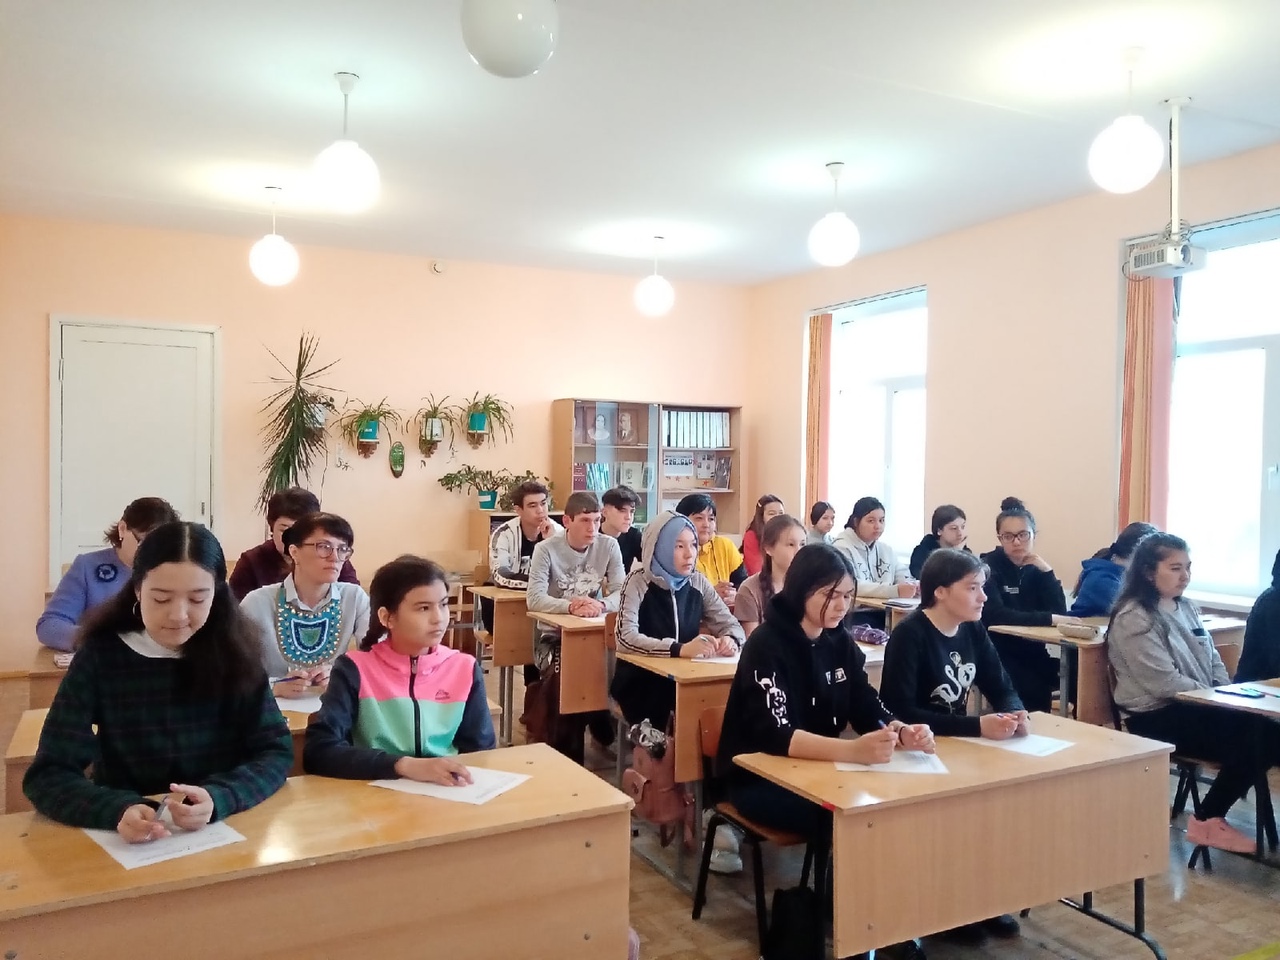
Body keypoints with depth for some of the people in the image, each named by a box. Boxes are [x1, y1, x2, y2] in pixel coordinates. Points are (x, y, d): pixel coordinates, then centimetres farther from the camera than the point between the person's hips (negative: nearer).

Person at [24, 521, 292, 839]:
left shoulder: (233, 651, -6)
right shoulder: (101, 655, -7)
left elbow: (276, 751, -5)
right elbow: (48, 774, -9)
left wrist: (218, 799, -23)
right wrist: (118, 811, -27)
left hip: (223, 833, -1)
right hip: (126, 845, 1)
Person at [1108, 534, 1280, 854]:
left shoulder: (1186, 607, 12)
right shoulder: (1133, 619, -15)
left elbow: (1213, 660, 14)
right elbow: (1166, 683, -19)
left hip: (1196, 707, 8)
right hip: (1157, 717, -8)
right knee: (1252, 741, -19)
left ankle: (1212, 814, 1)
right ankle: (1207, 821, 1)